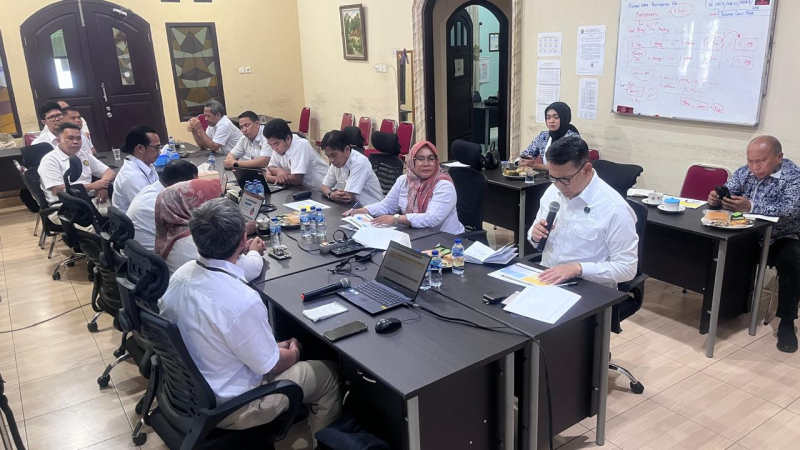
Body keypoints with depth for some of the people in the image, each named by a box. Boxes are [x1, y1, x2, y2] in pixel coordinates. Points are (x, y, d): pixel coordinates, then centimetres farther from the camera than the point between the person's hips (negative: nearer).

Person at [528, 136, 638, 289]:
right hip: (546, 280, 4)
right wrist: (535, 235, -8)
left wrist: (578, 268, -23)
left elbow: (627, 267, -13)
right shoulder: (552, 191, 2)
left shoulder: (615, 208, -16)